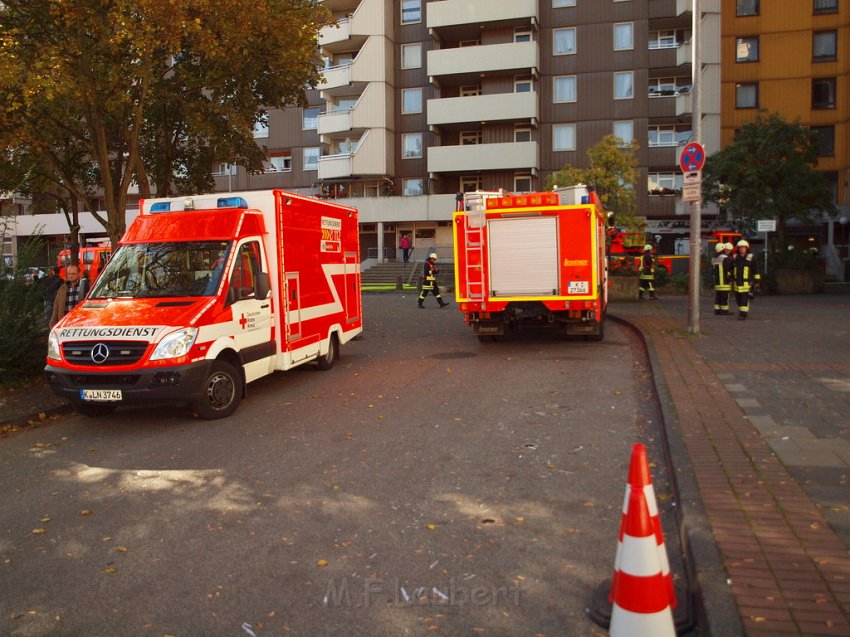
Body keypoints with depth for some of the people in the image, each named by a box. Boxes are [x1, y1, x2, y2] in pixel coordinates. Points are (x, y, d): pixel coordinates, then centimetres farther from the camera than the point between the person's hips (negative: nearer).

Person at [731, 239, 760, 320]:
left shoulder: (751, 259, -3)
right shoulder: (735, 258, 8)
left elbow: (756, 271, 2)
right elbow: (731, 270, 20)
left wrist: (757, 282, 2)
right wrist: (731, 280, 20)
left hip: (747, 284, -5)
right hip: (737, 284, 5)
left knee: (745, 299, -10)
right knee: (738, 300, 12)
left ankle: (743, 314, -7)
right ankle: (745, 311, 32)